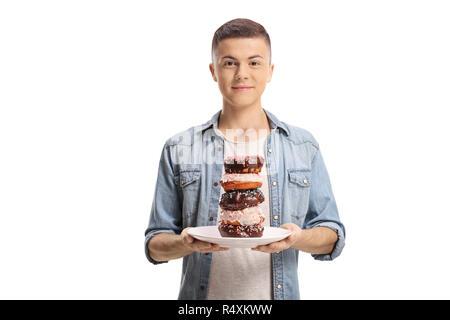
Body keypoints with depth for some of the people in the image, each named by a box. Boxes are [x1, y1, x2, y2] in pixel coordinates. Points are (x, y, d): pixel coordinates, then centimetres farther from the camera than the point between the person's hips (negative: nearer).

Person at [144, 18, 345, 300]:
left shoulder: (304, 146, 1)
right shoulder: (179, 150, -1)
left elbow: (333, 236, 2)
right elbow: (155, 244, 0)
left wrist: (298, 238, -17)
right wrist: (186, 243, -19)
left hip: (278, 293, 1)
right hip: (202, 295, 0)